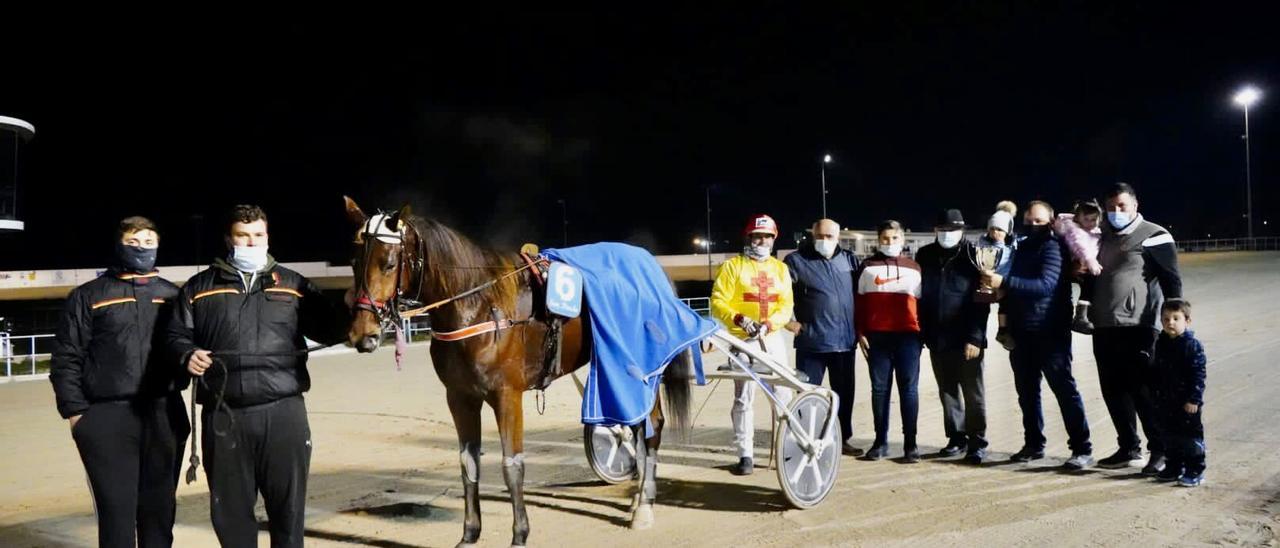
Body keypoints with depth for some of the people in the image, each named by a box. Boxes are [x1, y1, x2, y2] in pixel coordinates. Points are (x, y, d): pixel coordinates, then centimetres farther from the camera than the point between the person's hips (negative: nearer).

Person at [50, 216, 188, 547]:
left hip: (164, 417, 2)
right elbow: (66, 358, 4)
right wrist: (74, 410, -3)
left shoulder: (172, 295, 14)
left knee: (159, 509, 8)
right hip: (107, 418, -2)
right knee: (117, 510, -3)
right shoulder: (88, 296, 8)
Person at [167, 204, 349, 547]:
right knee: (230, 509, 11)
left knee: (288, 504, 8)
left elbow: (328, 329, 8)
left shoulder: (293, 285, 11)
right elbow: (176, 335, 12)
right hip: (224, 414, 0)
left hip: (283, 409, 0)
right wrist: (187, 354, -10)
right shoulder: (200, 287, 11)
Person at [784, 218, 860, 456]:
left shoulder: (849, 259, 9)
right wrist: (787, 321, -6)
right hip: (811, 342, -4)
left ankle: (844, 438, 27)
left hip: (845, 341, 4)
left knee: (845, 392, 13)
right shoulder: (797, 261, -3)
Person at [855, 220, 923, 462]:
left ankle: (910, 442, 6)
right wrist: (860, 332, 1)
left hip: (908, 335, 0)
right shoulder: (868, 267, 10)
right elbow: (859, 301, 8)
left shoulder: (913, 268, 11)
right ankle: (881, 441, 11)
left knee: (909, 388, 0)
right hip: (877, 335, 0)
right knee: (879, 388, 4)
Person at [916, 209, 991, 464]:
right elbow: (920, 294, 12)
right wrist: (923, 332, 5)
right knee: (947, 391, 11)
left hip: (966, 339, -4)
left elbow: (982, 302, -8)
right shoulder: (925, 256, 8)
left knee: (973, 392, 2)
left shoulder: (973, 257, -5)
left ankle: (977, 442, 8)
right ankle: (957, 437, 22)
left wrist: (975, 338, -16)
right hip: (936, 338, 4)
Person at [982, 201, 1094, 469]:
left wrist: (1003, 282, -31)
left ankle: (1082, 448, -3)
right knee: (1027, 391, 11)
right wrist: (1006, 323, 8)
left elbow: (1046, 284, -23)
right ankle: (1033, 444, 20)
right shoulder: (1021, 248, 16)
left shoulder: (1053, 247, -8)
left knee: (1064, 389, -7)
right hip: (1022, 332, 7)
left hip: (1050, 333, -7)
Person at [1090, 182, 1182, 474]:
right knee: (1113, 390, 10)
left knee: (1142, 389, -6)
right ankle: (1129, 449, 20)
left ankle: (1161, 451, 2)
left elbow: (1171, 280, -5)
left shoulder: (1153, 235, -2)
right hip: (1104, 327, 7)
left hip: (1137, 327, -7)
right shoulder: (1104, 237, 19)